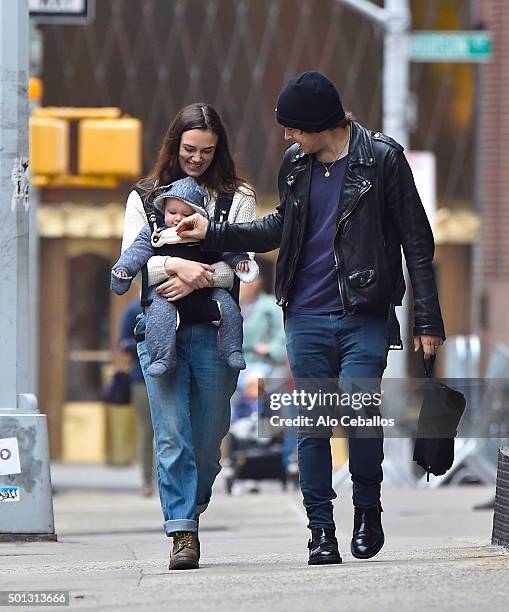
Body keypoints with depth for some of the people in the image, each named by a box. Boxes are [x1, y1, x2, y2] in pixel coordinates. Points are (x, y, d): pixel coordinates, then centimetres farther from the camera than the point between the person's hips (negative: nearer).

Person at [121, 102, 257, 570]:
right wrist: (176, 265, -15)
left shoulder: (237, 198, 10)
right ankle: (182, 535, -11)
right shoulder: (145, 197, 13)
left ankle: (190, 513, 26)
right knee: (172, 437, -10)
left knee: (208, 439, 4)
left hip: (214, 330, 0)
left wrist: (196, 280, -14)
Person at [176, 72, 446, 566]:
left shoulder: (381, 159, -4)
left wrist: (427, 319, -4)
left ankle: (368, 508, 6)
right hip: (307, 317, 4)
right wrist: (212, 233, 19)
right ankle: (321, 531, 9)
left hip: (365, 318, -4)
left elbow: (417, 242, -1)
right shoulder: (295, 164, 10)